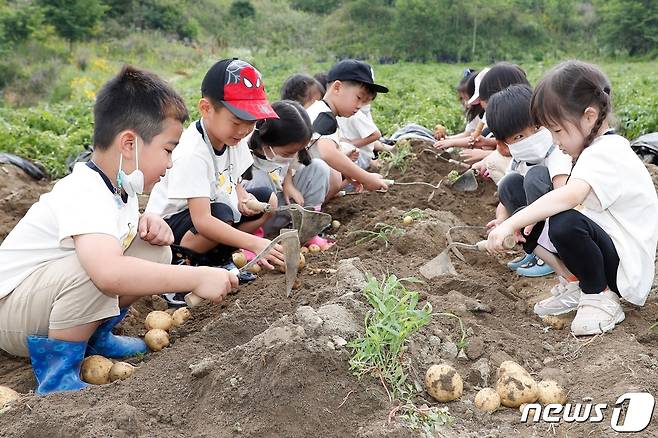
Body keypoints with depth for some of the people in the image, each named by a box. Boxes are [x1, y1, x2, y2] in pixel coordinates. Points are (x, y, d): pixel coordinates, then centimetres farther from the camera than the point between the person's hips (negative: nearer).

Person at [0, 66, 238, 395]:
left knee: (153, 252, -2)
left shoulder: (120, 185, -1)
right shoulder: (85, 196, -31)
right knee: (96, 266, -37)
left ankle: (95, 336, 10)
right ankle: (57, 374, -17)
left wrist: (150, 225, -9)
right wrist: (197, 278, -43)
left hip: (47, 291, 9)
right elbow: (110, 273, -48)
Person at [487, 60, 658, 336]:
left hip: (627, 269, -10)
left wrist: (510, 223, -41)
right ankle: (586, 287, 9)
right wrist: (526, 219, -4)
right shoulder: (604, 148, 9)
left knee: (565, 224, -35)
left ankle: (601, 299, -11)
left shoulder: (605, 154, -23)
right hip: (611, 248, 10)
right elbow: (570, 197, 13)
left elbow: (570, 196, -41)